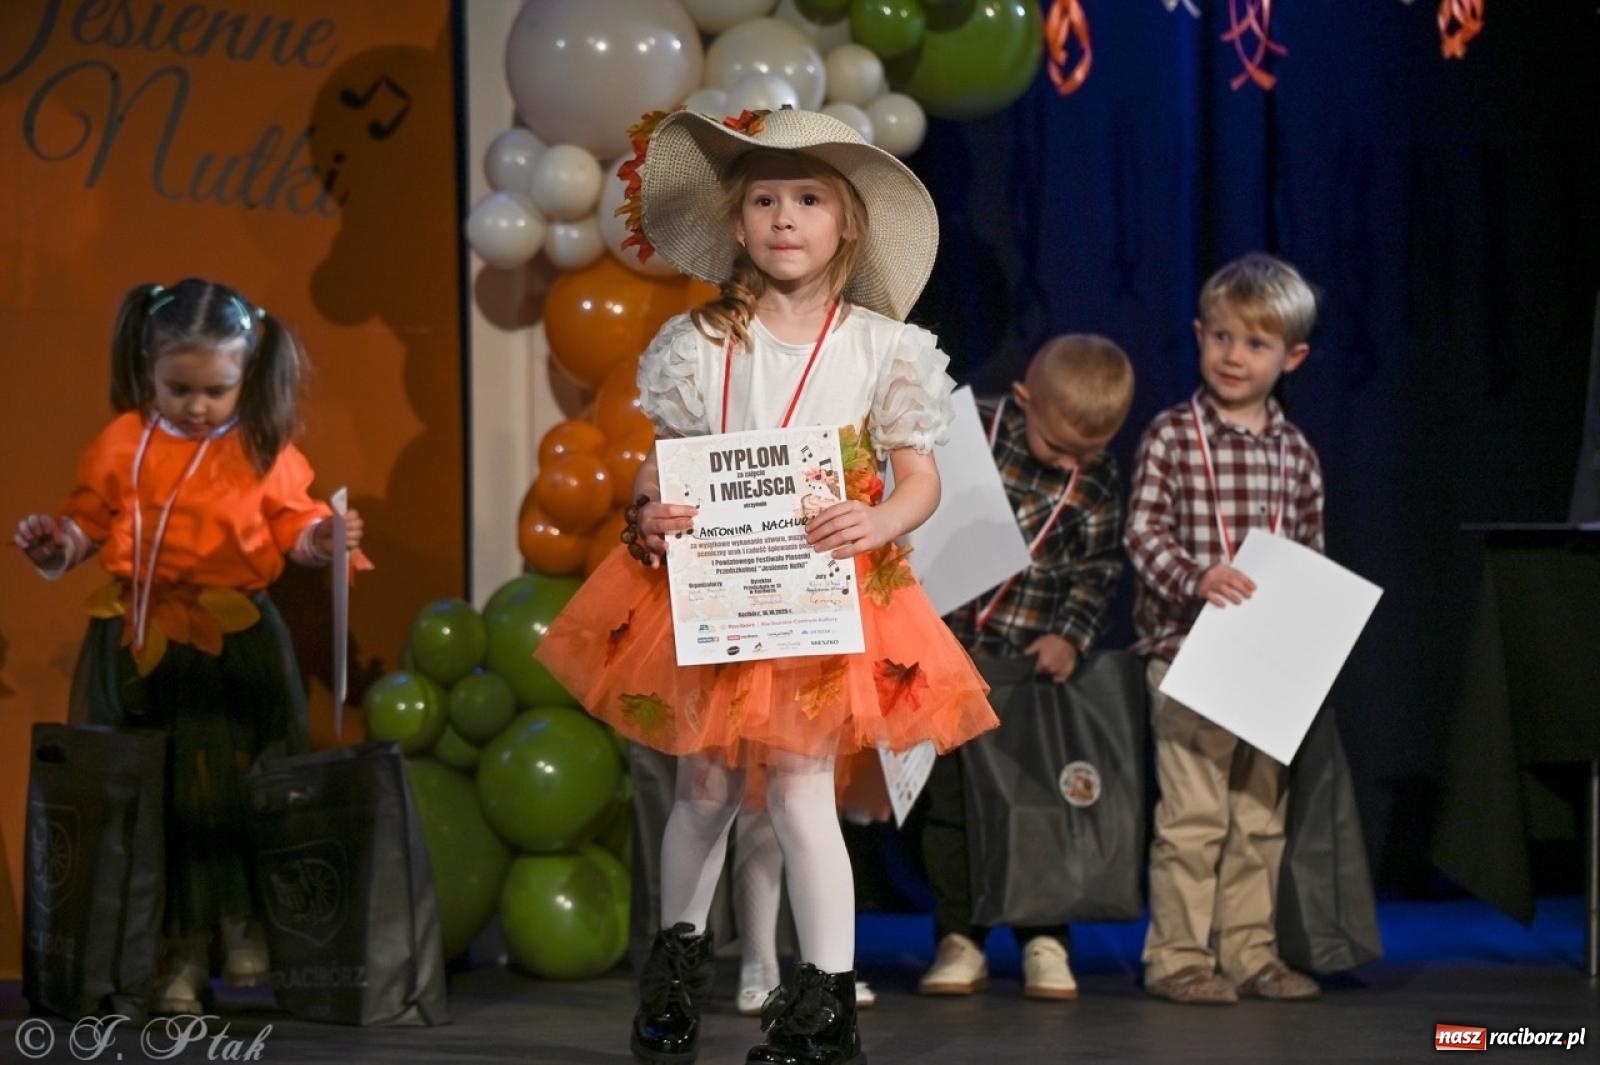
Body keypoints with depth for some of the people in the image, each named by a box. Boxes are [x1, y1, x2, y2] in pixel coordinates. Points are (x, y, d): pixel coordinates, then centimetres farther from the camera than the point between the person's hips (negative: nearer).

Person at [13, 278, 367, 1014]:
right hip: (136, 644, 2)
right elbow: (87, 519, 10)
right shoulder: (122, 444, 3)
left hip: (234, 647, -2)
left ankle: (243, 925, 20)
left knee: (233, 791, 1)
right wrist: (54, 543, -10)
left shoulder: (265, 453, -1)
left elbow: (291, 527, 1)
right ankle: (180, 950, 13)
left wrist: (324, 538, -20)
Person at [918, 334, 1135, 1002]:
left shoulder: (1099, 483, -2)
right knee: (951, 796, 5)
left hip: (1036, 657, 0)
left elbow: (1097, 573, 1)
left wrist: (1071, 636, -12)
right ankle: (959, 939, 13)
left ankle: (1045, 939, 11)